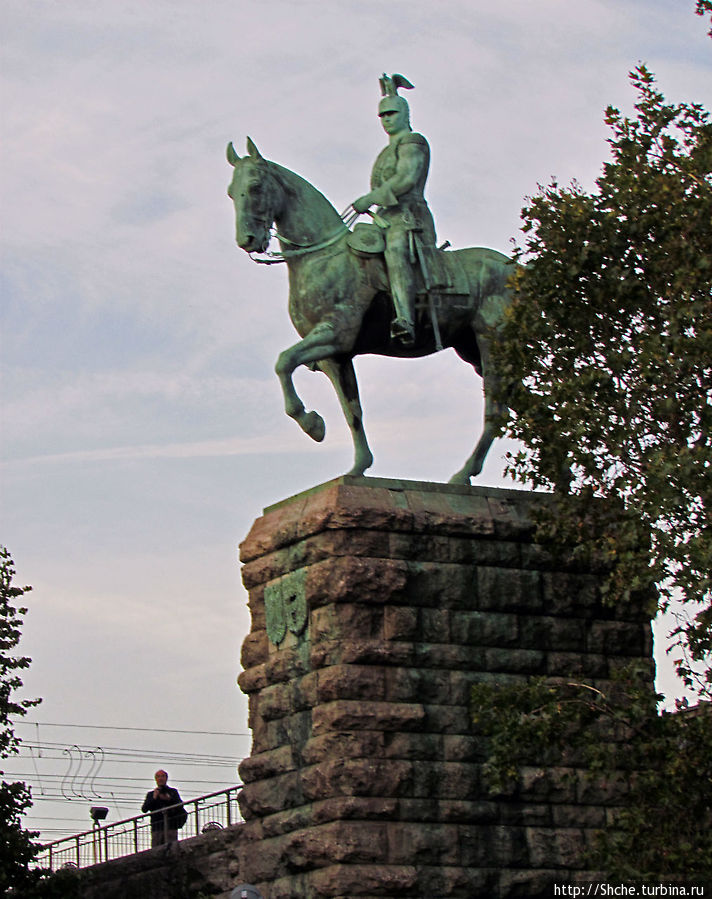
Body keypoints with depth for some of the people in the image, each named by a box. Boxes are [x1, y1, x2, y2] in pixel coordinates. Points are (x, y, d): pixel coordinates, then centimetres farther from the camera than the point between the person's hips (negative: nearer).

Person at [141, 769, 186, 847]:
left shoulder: (173, 791, 16)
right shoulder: (151, 794, 19)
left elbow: (180, 806, 2)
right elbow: (144, 809, 7)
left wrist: (169, 799, -15)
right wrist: (153, 798, -7)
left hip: (171, 828, -1)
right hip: (156, 828, 1)